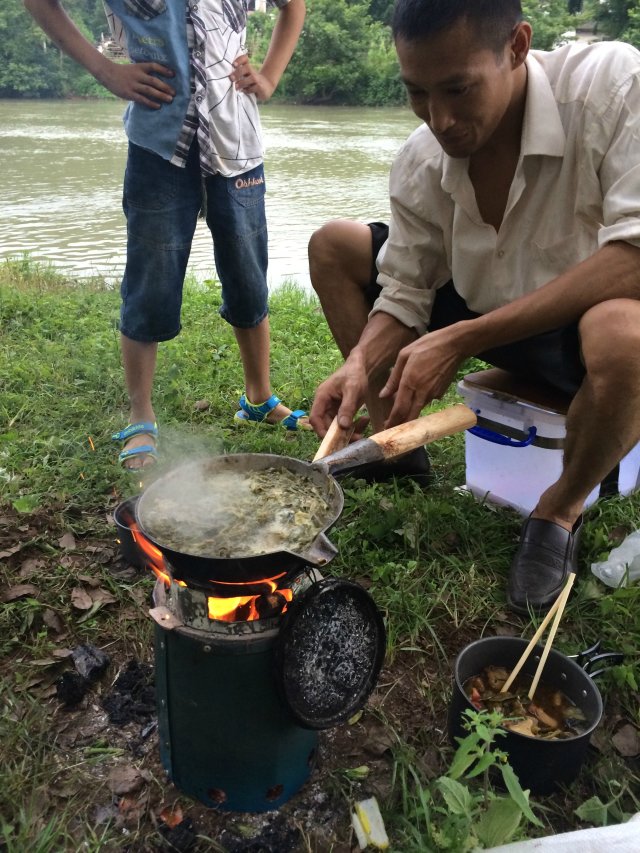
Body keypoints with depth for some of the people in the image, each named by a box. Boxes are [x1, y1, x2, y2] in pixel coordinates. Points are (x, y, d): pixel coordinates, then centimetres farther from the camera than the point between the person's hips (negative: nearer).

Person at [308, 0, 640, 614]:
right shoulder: (419, 164, -9)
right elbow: (404, 297, -3)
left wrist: (462, 340, -34)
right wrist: (361, 365, -25)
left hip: (588, 320, -4)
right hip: (485, 316, 5)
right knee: (332, 245, -1)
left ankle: (562, 508, -7)